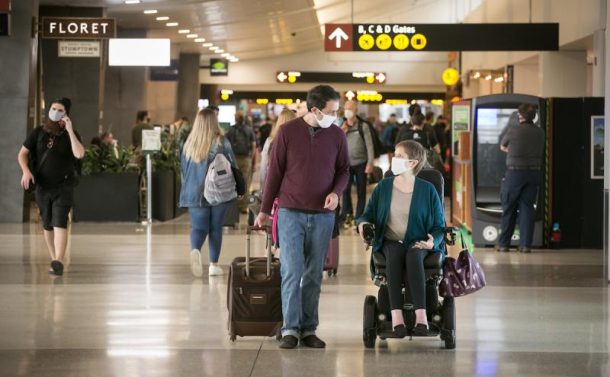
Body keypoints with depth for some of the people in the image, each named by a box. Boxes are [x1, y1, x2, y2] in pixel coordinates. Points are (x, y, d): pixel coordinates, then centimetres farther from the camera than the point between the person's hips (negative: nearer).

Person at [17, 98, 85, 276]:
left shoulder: (70, 134, -3)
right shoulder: (38, 133, 3)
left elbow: (79, 154, -21)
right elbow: (22, 154, 5)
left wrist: (70, 130, -21)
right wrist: (26, 171, -15)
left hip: (63, 187, -3)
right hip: (42, 186, 3)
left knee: (60, 223, -17)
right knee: (47, 226, 11)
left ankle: (59, 262, -28)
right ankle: (54, 260, 23)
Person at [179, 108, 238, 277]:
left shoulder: (189, 143, 1)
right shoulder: (221, 143, -8)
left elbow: (183, 169, 10)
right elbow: (232, 167, -3)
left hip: (194, 193, 2)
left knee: (198, 227, 3)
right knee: (216, 228, 10)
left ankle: (195, 249, -27)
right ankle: (214, 264, 12)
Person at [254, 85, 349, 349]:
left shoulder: (337, 136, 2)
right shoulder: (287, 132, -4)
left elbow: (343, 170, 12)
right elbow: (275, 172, 2)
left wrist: (336, 191, -9)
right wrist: (265, 210, 6)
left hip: (322, 216, 2)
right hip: (291, 213, -2)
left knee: (313, 275, 5)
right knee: (291, 272, -7)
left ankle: (308, 329, 10)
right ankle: (290, 329, -3)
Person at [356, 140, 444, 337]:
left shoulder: (427, 190, 2)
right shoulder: (383, 186, 8)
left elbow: (439, 225, 5)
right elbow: (368, 214, 14)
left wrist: (433, 241, -16)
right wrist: (363, 223, -10)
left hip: (418, 242, -1)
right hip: (390, 242, 1)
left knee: (413, 255, -38)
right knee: (394, 255, -36)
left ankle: (421, 316, -47)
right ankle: (396, 316, -47)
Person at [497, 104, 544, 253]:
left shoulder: (513, 131, -8)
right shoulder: (540, 133, 3)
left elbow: (502, 147, 7)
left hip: (514, 172, -3)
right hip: (534, 173, 3)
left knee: (509, 209, 7)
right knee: (527, 209, 5)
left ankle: (504, 244, 10)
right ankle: (525, 244, 1)